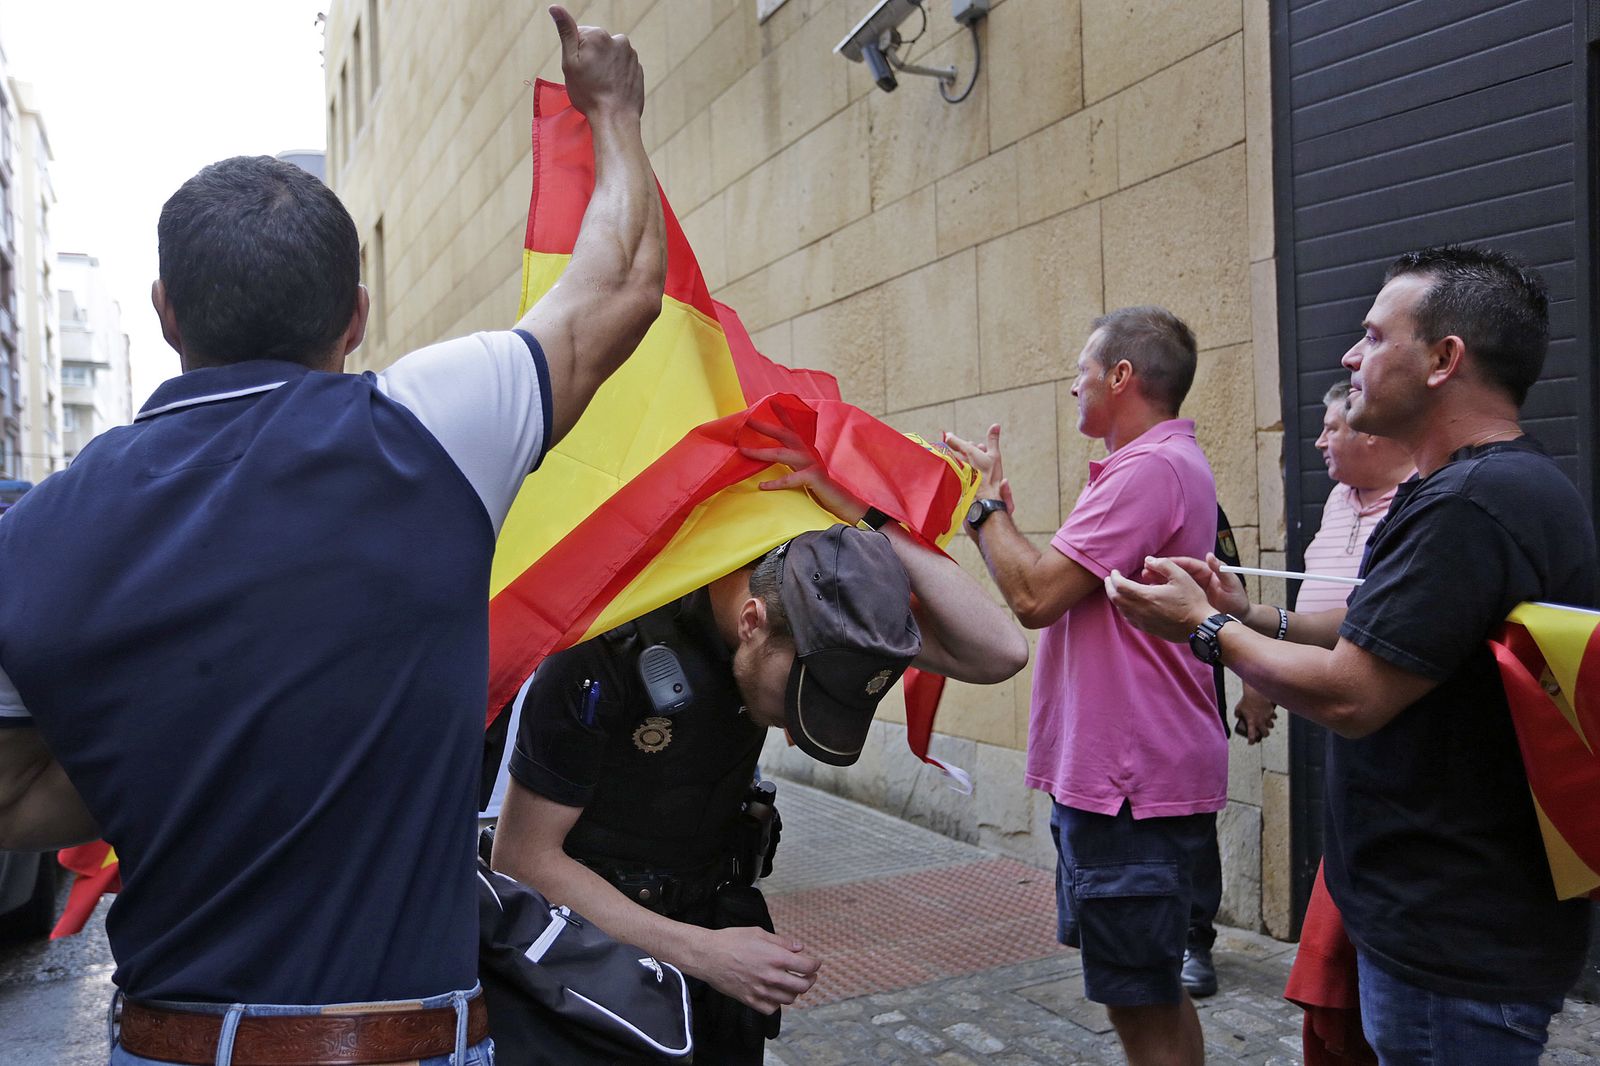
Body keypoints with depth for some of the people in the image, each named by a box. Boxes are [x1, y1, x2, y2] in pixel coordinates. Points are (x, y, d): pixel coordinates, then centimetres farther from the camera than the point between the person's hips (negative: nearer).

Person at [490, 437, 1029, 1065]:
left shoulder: (820, 618, -18)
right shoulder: (613, 647, -31)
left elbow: (999, 653, -26)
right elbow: (522, 856, -24)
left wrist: (867, 517, -33)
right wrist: (699, 951, -29)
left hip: (718, 910, 4)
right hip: (596, 925, -3)